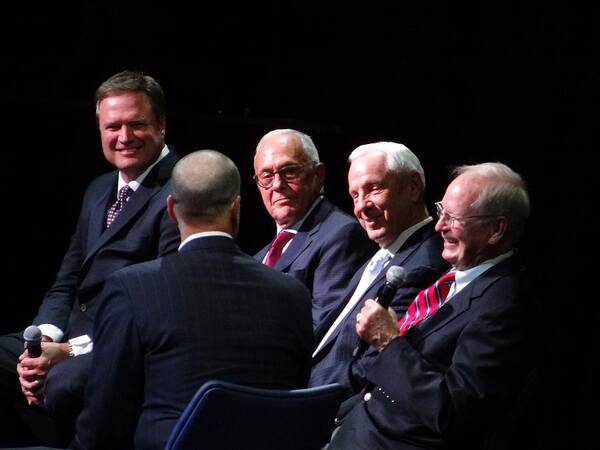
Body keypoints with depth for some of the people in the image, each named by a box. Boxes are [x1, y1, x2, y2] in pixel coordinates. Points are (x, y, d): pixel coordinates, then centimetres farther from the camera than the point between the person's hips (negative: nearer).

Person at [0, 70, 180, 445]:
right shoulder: (99, 191, 19)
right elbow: (67, 283, 18)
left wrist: (71, 351, -18)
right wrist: (43, 340, -4)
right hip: (70, 338, 8)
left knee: (63, 383, -35)